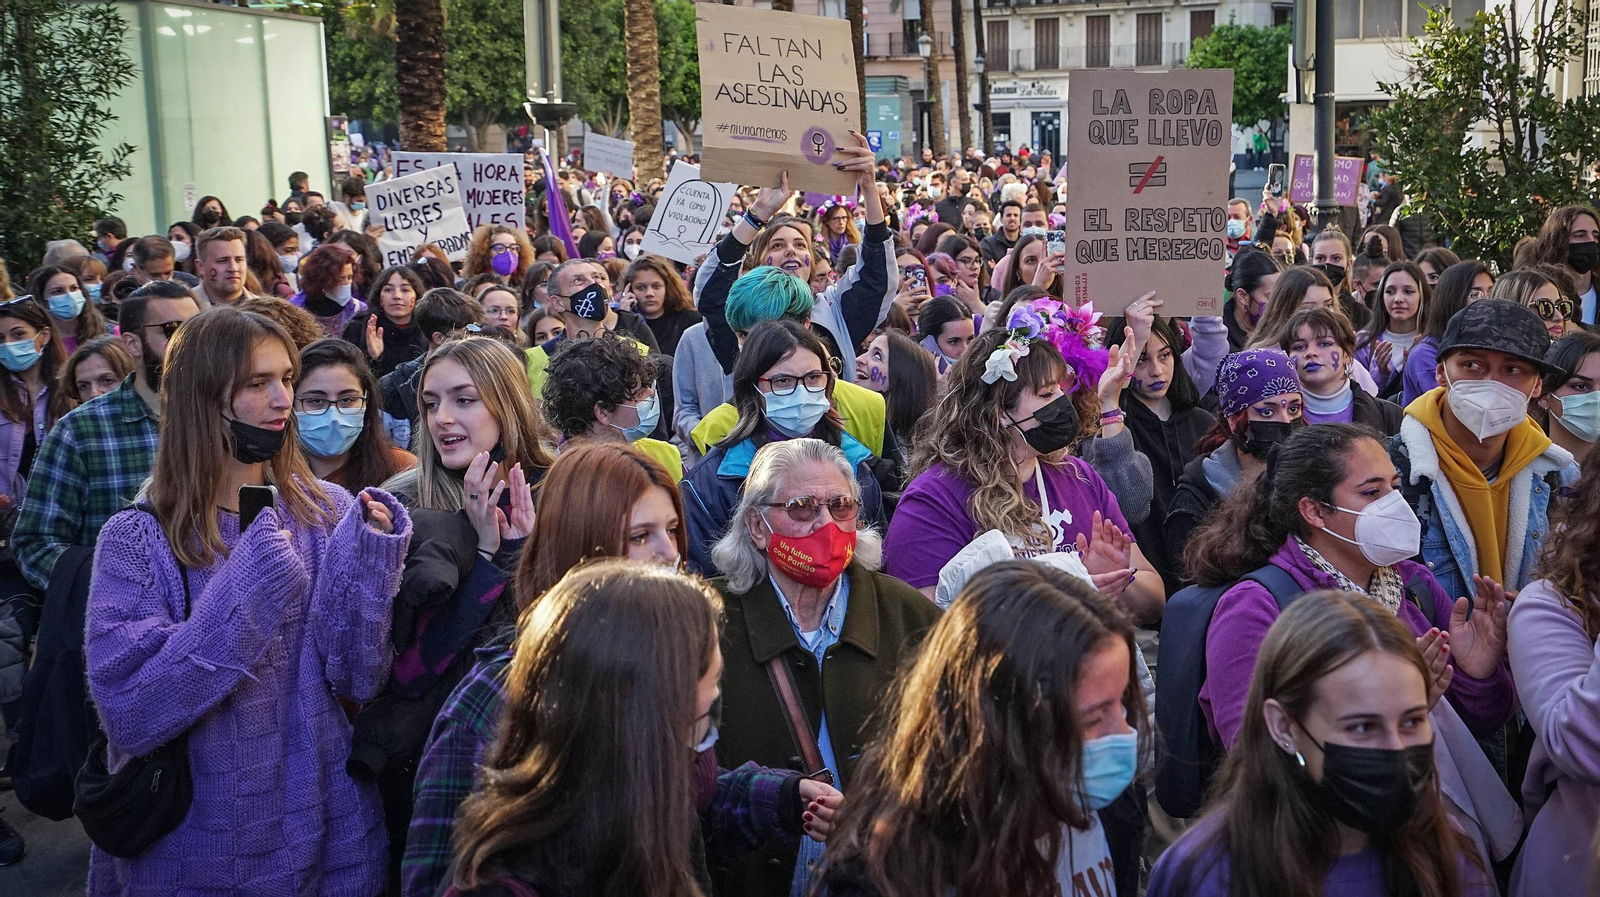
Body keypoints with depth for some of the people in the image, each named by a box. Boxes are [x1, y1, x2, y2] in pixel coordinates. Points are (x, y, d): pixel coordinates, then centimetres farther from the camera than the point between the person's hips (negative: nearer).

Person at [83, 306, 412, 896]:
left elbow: (359, 680, -8)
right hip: (195, 842, -2)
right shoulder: (137, 539, -10)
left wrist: (367, 559, -21)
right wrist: (240, 596, -27)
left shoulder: (327, 513, -3)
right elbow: (128, 715, -20)